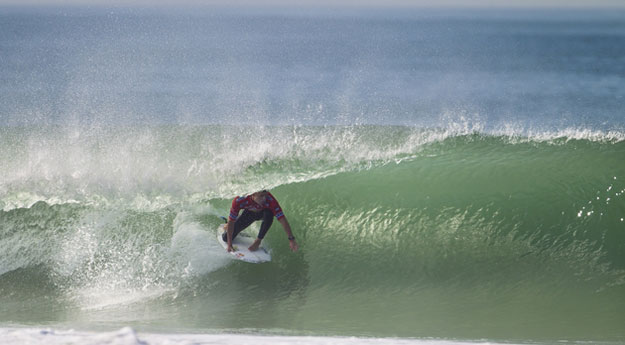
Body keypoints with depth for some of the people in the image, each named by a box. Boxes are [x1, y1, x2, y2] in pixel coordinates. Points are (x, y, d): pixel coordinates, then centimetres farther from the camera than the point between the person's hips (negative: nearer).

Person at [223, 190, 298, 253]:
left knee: (269, 214, -38)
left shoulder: (270, 200, -42)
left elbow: (282, 219, -41)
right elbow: (231, 222, -30)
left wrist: (291, 239, -46)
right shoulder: (239, 201, -39)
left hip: (263, 211, -1)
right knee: (226, 238, -4)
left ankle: (258, 241, -17)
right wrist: (229, 245, -31)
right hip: (249, 213, 1)